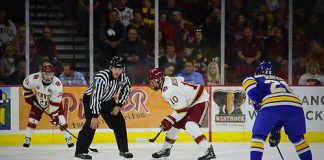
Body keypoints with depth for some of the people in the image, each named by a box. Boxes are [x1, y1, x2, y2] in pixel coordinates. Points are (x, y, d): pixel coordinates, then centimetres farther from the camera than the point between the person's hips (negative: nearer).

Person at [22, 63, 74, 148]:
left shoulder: (57, 84, -35)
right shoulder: (34, 78, -31)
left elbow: (55, 103, -31)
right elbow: (25, 84, -7)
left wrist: (54, 115, -29)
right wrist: (28, 96, -3)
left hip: (53, 100, -2)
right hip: (38, 100, 2)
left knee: (60, 119, -12)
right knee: (33, 119, -4)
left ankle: (68, 139, -1)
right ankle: (27, 139, 10)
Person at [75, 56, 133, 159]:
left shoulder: (123, 77, -16)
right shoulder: (102, 78, -36)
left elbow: (126, 90, 4)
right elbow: (95, 97, -38)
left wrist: (119, 105, -4)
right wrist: (95, 116, -39)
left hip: (107, 100, 7)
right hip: (90, 98, -6)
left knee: (119, 122, 1)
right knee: (91, 124, -22)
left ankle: (124, 150, 13)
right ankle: (80, 151, -15)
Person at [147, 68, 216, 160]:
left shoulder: (168, 90, -27)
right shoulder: (167, 79, 2)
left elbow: (181, 108, -28)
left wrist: (170, 120, -21)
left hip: (199, 101, -11)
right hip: (190, 102, 11)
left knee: (190, 125, -27)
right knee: (175, 124, 15)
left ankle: (209, 151, -34)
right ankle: (165, 149, 31)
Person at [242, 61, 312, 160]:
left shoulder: (257, 78, 28)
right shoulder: (281, 80, 41)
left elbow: (248, 82, 0)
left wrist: (257, 102, 1)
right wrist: (276, 130, 42)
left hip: (272, 105, -4)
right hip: (296, 105, 5)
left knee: (258, 135, 11)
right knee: (297, 137, 26)